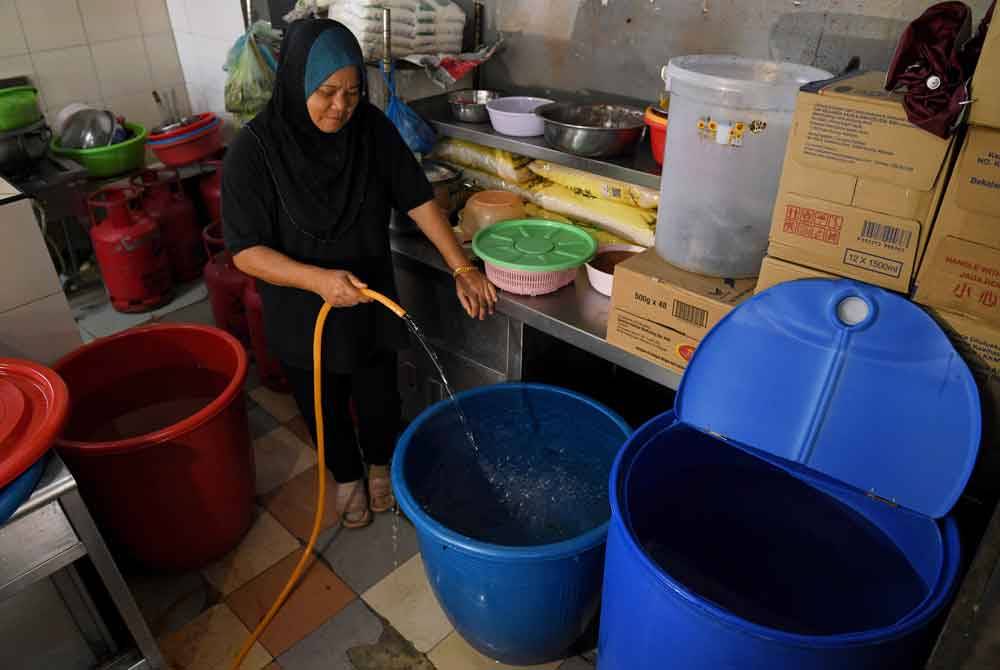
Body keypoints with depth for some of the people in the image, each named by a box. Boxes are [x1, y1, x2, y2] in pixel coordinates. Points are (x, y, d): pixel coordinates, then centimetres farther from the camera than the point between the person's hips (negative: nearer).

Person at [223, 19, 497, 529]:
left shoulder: (372, 129, -12)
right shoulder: (253, 150, -21)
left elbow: (417, 200, -6)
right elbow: (245, 251, -20)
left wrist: (462, 268, -12)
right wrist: (318, 279, -35)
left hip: (371, 301, 3)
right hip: (301, 312, -2)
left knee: (379, 396, 19)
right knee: (325, 407, 19)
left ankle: (379, 464, 50)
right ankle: (346, 476, 48)